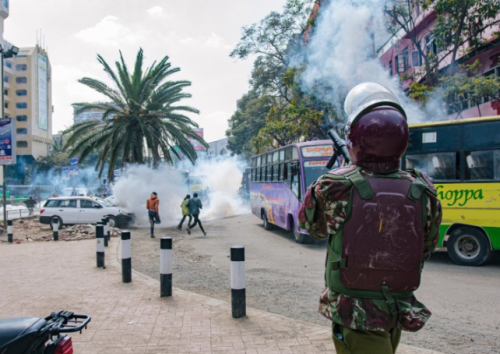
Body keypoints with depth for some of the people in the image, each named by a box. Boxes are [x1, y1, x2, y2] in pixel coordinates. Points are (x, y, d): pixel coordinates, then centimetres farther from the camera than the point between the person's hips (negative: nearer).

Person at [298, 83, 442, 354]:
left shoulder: (333, 188, -19)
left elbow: (312, 226, 2)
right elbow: (426, 249, 4)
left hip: (354, 314, -4)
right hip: (397, 314, 4)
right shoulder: (423, 194, -11)